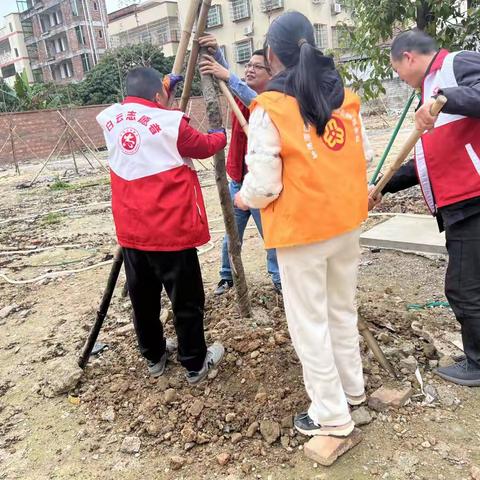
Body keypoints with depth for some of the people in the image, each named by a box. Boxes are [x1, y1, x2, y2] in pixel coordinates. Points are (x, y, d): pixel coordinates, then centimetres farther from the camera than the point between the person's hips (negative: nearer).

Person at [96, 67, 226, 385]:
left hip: (131, 230, 7)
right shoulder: (169, 122, -12)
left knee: (143, 298, 18)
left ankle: (154, 357, 36)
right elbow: (204, 146, 5)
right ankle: (196, 364, 22)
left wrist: (165, 83, 33)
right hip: (170, 230, -6)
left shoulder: (112, 120, 5)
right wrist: (222, 135, 26)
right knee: (186, 300, 8)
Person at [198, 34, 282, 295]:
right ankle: (227, 276, 29)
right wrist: (214, 51, -29)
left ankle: (280, 279, 22)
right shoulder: (239, 91, 6)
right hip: (237, 180, 5)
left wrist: (228, 77, -42)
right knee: (231, 235, 13)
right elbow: (219, 72, -8)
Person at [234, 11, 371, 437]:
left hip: (301, 229, -6)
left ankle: (332, 414, 20)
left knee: (309, 322, 8)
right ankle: (352, 387, 39)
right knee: (343, 310, 22)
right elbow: (358, 161, 7)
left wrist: (244, 199, 5)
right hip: (347, 222, 7)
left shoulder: (270, 109, -15)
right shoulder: (346, 97, 2)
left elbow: (263, 186, -16)